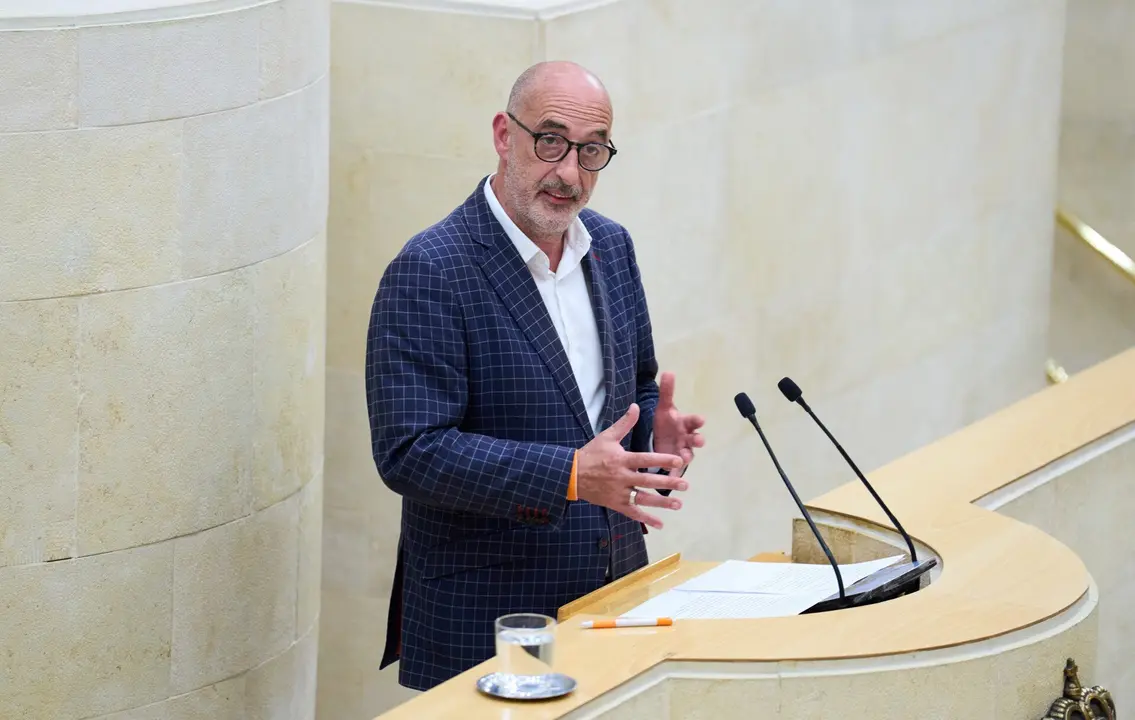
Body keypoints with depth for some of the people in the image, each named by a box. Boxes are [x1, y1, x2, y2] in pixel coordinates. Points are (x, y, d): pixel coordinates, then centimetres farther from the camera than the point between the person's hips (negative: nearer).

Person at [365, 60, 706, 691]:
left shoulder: (611, 247, 8)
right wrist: (571, 475, -28)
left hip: (615, 587, 7)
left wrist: (657, 434, -5)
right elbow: (408, 453, -21)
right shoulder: (430, 272, -15)